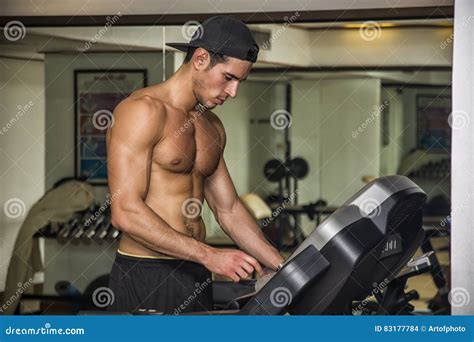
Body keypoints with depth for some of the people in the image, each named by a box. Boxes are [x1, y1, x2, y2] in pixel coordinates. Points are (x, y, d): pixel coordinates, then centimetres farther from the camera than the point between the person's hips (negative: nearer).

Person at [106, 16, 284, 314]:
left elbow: (228, 210, 19)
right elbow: (125, 212, -19)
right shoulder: (143, 110, -11)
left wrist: (284, 268, 8)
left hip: (196, 277, 8)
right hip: (145, 278, -8)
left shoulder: (212, 127, 15)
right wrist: (209, 256, -21)